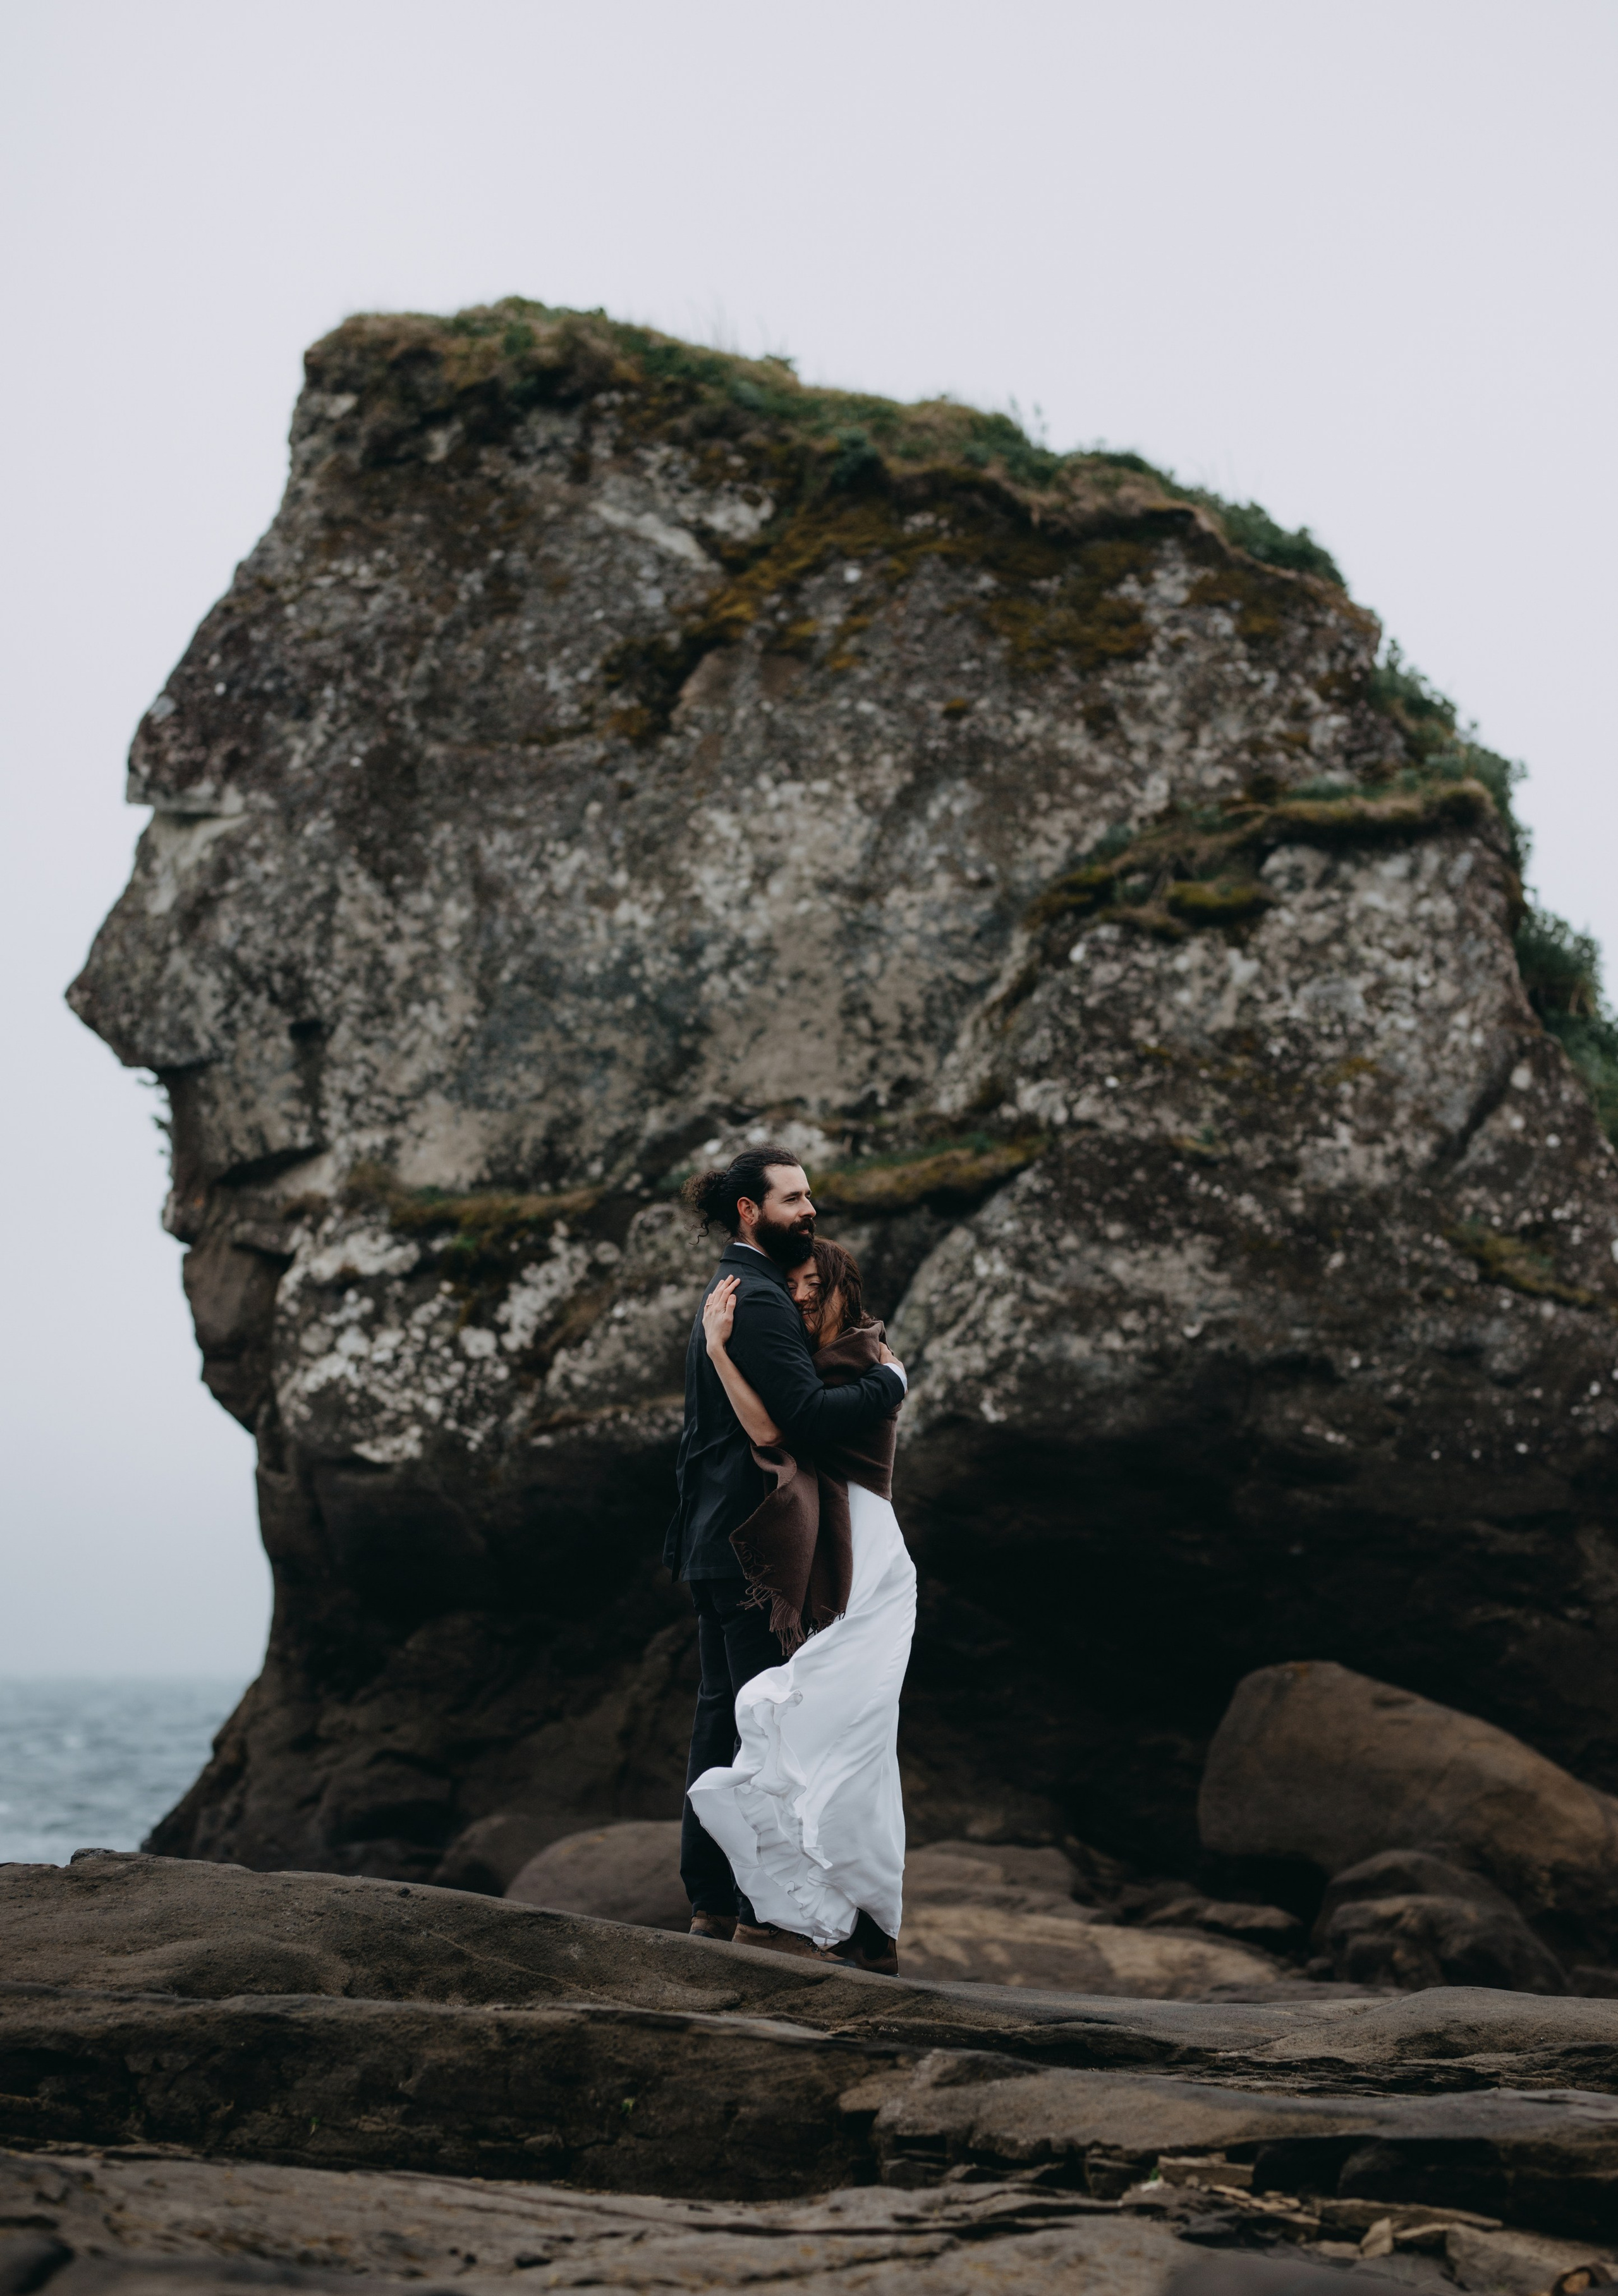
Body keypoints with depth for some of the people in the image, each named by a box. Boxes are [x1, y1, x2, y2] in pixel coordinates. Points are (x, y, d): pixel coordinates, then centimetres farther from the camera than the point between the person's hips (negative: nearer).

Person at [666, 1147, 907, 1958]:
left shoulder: (726, 1297, 19)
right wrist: (889, 1379, -11)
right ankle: (762, 1908, -5)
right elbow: (807, 1417, -25)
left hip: (717, 1544, 10)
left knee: (721, 1712, 12)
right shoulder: (758, 1301, -15)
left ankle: (712, 1898, 16)